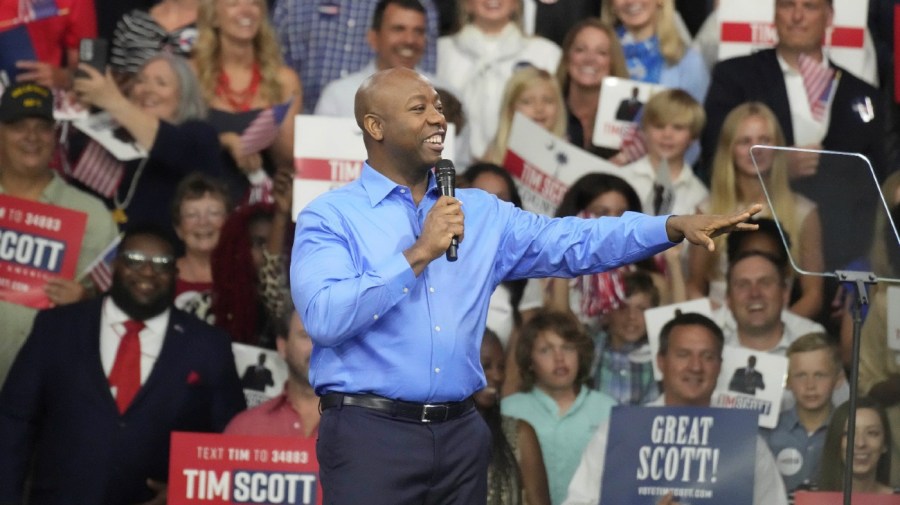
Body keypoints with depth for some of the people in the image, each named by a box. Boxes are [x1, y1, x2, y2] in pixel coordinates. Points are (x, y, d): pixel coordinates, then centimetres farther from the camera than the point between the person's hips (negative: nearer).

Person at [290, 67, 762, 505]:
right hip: (370, 432, -5)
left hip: (459, 432, 5)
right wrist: (419, 255, -16)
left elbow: (574, 243, 7)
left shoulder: (480, 213, 13)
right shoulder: (330, 217, -2)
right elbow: (325, 318, -16)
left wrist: (674, 226, -5)